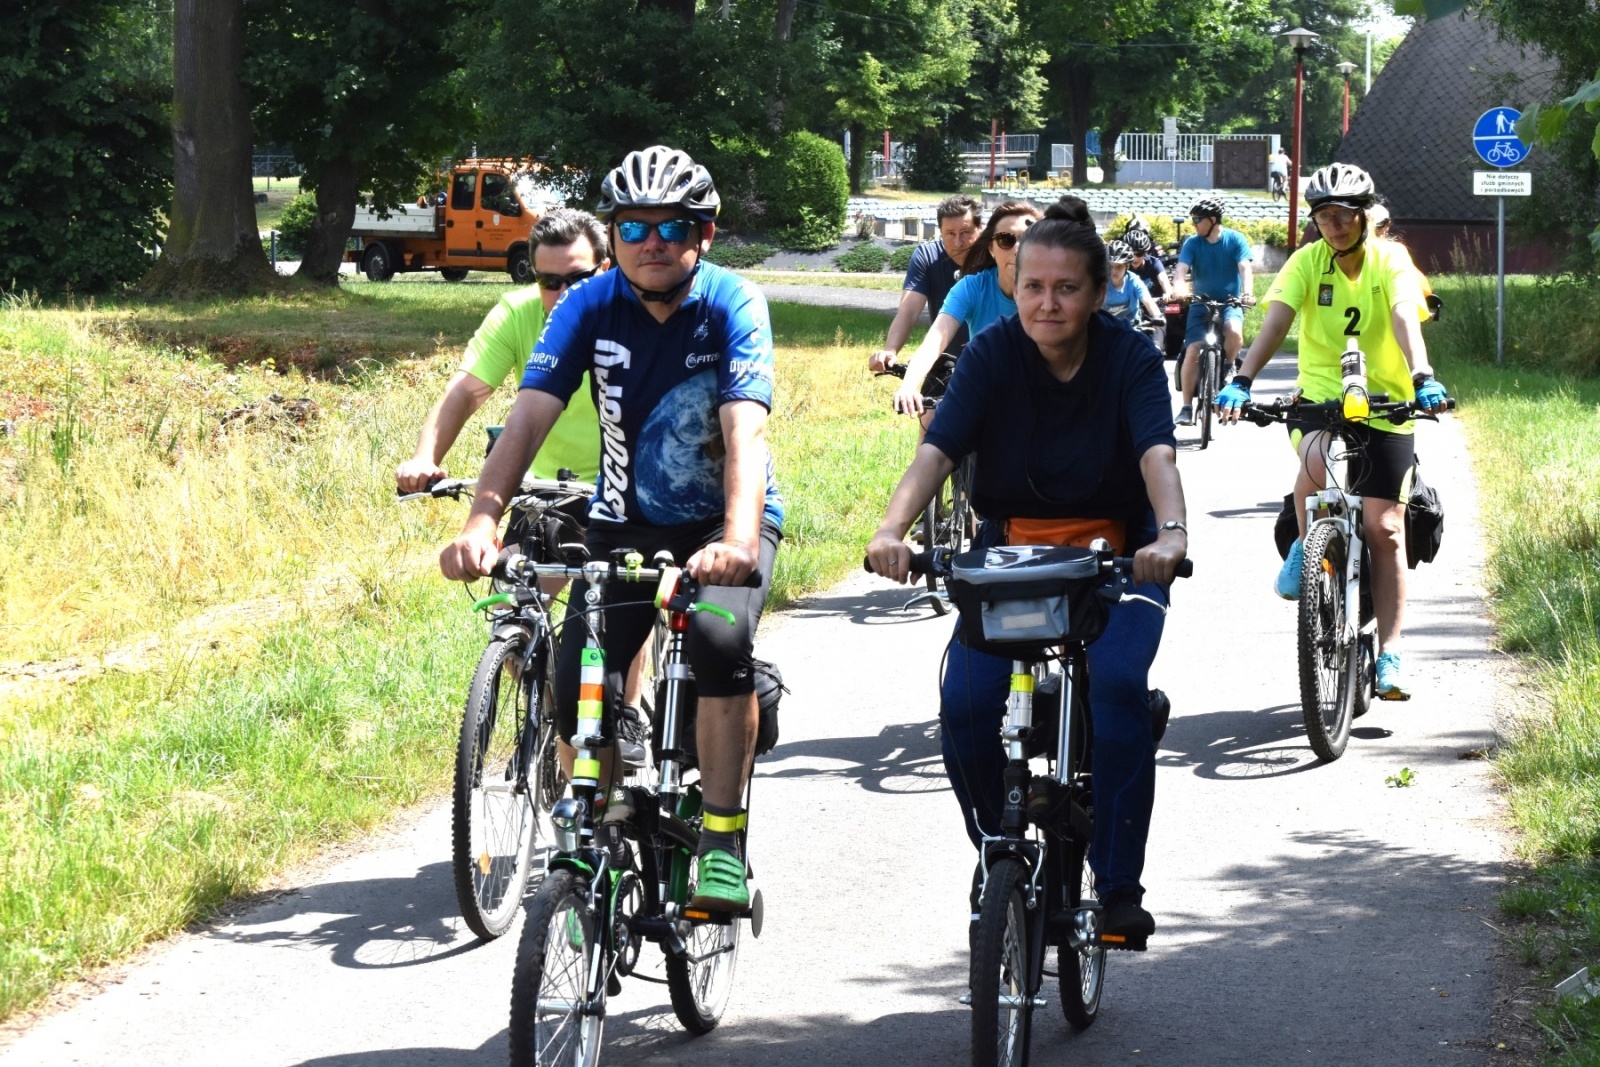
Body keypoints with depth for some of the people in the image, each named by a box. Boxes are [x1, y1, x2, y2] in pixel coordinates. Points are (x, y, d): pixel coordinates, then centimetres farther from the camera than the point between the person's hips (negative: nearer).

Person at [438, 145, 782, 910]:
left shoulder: (732, 305, -18)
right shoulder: (590, 306, -11)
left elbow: (745, 428, -32)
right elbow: (528, 416, -21)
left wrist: (737, 540, -49)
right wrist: (482, 522, -38)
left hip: (726, 520, -3)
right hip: (628, 522, 3)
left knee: (720, 641, -32)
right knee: (577, 683, -13)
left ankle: (723, 840, -19)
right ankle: (600, 833, 15)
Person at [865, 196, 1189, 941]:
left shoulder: (1129, 358, -10)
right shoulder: (992, 354, -8)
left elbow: (1157, 454, -26)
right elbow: (937, 450, -20)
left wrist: (1171, 532, -47)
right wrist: (892, 529, -39)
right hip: (1009, 552, 2)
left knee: (1117, 682, -28)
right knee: (965, 701, -19)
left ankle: (1119, 885, -19)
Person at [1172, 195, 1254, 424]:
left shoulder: (1235, 239, -6)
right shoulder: (1192, 243, -3)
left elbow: (1244, 268, -16)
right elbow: (1181, 271, -14)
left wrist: (1247, 293, -35)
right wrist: (1178, 290, -36)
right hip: (1201, 303, 1)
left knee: (1234, 331, -33)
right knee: (1193, 351, -16)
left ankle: (1228, 366, -1)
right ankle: (1187, 406, -8)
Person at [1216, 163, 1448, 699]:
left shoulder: (1390, 260, -6)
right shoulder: (1307, 261, -2)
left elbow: (1406, 318, -22)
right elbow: (1276, 320, -14)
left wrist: (1422, 377, -40)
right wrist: (1242, 381, -29)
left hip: (1385, 407, 0)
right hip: (1319, 400, 0)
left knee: (1384, 529, -6)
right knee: (1317, 463, -35)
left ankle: (1390, 653, -1)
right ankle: (1305, 545, -5)